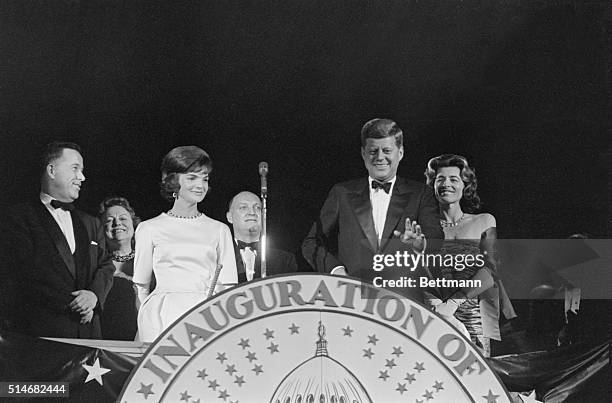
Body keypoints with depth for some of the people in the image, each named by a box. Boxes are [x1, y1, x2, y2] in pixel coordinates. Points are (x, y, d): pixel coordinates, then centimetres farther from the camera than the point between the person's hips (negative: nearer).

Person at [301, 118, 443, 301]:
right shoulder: (342, 193, 14)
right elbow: (311, 243, 15)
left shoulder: (420, 195, 11)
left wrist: (420, 245, -23)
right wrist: (335, 268, -2)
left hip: (405, 301, 0)